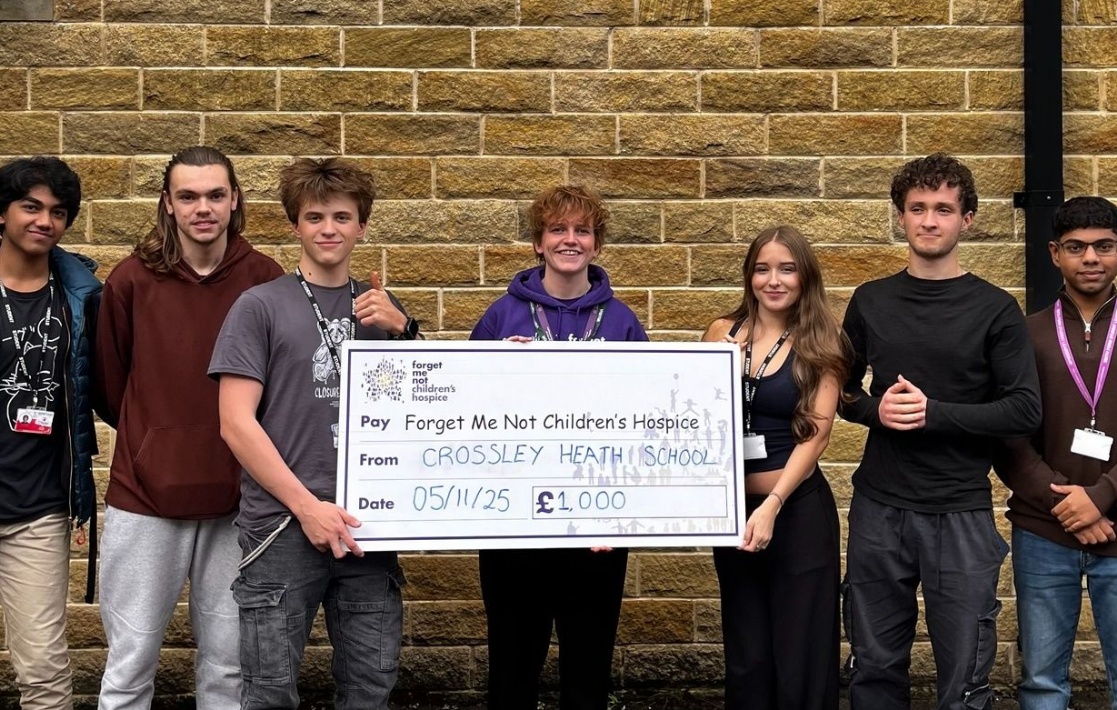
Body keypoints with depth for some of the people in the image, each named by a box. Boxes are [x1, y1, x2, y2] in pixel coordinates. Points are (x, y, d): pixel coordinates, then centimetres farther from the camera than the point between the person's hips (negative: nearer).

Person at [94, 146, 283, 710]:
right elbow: (109, 384, 8)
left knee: (228, 661, 11)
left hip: (237, 498, 1)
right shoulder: (131, 279, -4)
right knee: (130, 662, 6)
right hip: (145, 495, -1)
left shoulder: (265, 280, -3)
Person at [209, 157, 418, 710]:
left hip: (368, 527, 4)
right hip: (282, 526, -3)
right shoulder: (260, 306, 0)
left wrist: (403, 329, -3)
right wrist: (307, 507, -12)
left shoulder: (382, 309, 13)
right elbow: (236, 424, -6)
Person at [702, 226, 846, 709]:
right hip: (732, 507, 3)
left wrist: (772, 505, -21)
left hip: (799, 508, -3)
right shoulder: (722, 333, 5)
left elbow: (816, 432, -11)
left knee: (802, 652, 4)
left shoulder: (820, 343, -2)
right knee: (745, 655, 12)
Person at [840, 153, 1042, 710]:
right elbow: (841, 390, 14)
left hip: (961, 514, -3)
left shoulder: (994, 309, -2)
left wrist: (935, 413, -17)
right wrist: (875, 409, -8)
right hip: (878, 506, 3)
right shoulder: (871, 301, 7)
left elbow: (1025, 411, -7)